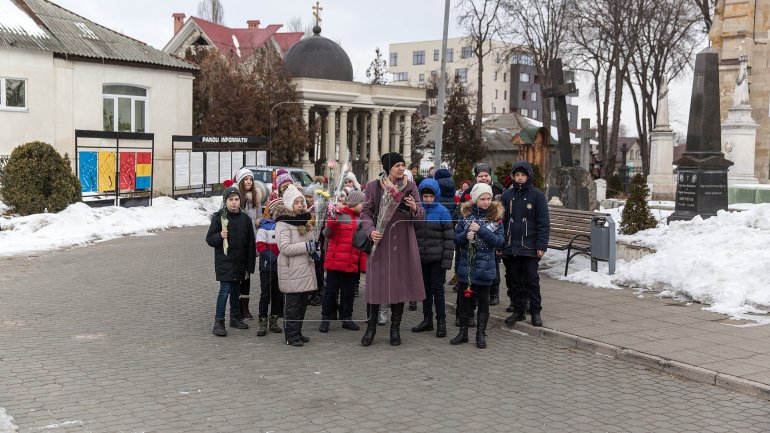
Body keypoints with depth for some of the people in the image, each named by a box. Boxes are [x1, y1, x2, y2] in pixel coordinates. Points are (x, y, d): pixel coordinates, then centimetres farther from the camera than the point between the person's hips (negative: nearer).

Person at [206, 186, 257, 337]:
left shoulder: (245, 218, 6)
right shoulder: (219, 217, -4)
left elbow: (251, 243, 9)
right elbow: (209, 239, -2)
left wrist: (250, 265, 7)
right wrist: (220, 236, -24)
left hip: (240, 262, 4)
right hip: (224, 261, -4)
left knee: (236, 289, 14)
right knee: (225, 289, -11)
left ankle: (235, 318, 27)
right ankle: (218, 322, -6)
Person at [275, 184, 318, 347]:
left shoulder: (304, 221, 17)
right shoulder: (283, 223, -11)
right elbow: (285, 248, -20)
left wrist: (313, 251, 10)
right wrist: (306, 246, -21)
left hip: (305, 268, 8)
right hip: (291, 271, -8)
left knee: (302, 304, 13)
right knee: (292, 305, -3)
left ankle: (297, 332, 23)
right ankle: (292, 335, 4)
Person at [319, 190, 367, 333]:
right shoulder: (339, 215, -5)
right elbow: (327, 234, -12)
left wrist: (363, 262, 13)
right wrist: (333, 220, -28)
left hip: (352, 264, 6)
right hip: (336, 261, -6)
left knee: (349, 292, 11)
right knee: (331, 290, 0)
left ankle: (347, 318, 21)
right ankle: (325, 319, 9)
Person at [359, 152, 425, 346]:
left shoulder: (410, 186, 4)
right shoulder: (373, 186, 0)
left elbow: (421, 216, 4)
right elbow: (366, 213, 3)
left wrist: (415, 208, -18)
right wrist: (371, 230, -14)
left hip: (403, 244, 2)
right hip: (380, 242, -1)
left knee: (400, 284, 5)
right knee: (376, 283, 1)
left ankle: (395, 328, 19)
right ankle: (371, 327, 15)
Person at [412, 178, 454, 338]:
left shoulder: (442, 211, -6)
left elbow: (449, 237, -8)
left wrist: (447, 259, -13)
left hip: (437, 258, -4)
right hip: (421, 258, 4)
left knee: (437, 288, -1)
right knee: (425, 288, 13)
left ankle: (441, 321, 8)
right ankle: (427, 320, 23)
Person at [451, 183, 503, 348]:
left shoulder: (496, 217, -3)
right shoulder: (465, 215, 1)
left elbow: (499, 241, -10)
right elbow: (455, 238, 3)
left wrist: (481, 230, -19)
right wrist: (465, 236, -18)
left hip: (485, 268, -2)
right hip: (465, 266, 2)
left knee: (483, 301, 8)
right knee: (463, 299, 10)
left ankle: (481, 334, 19)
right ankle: (463, 332, 23)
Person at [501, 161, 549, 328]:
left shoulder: (537, 195, -1)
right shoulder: (507, 195, 9)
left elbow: (543, 222, -4)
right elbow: (502, 220, 11)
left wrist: (541, 246, -10)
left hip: (530, 247, -3)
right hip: (511, 247, 3)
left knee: (532, 280, 0)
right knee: (515, 280, 9)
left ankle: (535, 312, 9)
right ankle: (518, 311, 19)